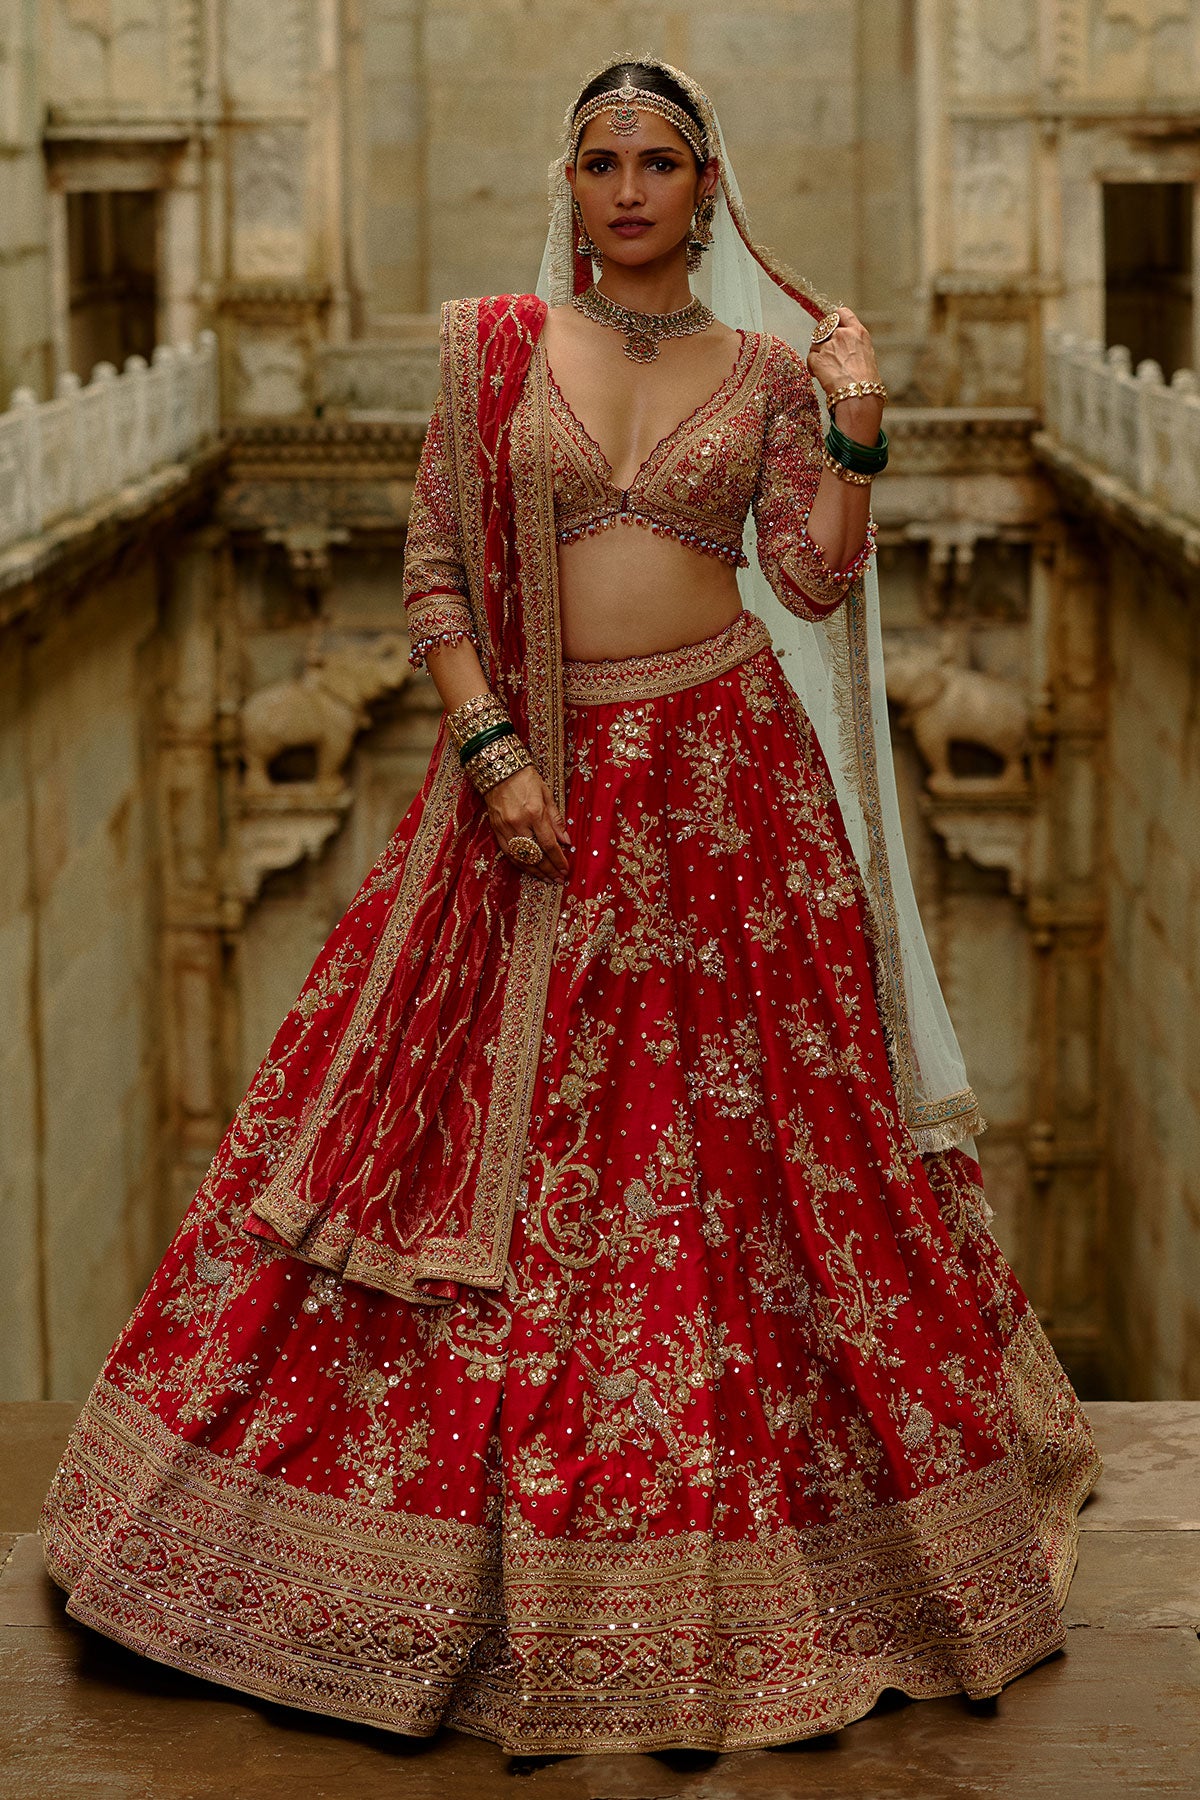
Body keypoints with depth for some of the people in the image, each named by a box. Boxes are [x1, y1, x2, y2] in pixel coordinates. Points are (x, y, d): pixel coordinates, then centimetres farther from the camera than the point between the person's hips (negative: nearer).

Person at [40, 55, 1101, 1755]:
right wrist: (491, 750, -9)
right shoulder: (494, 347, 5)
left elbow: (814, 581, 2)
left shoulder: (768, 368, 7)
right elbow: (432, 570, 2)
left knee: (742, 1145, 2)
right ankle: (499, 1548, 13)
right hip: (536, 772, 0)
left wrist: (858, 429, -9)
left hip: (724, 777, 0)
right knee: (503, 1136, -1)